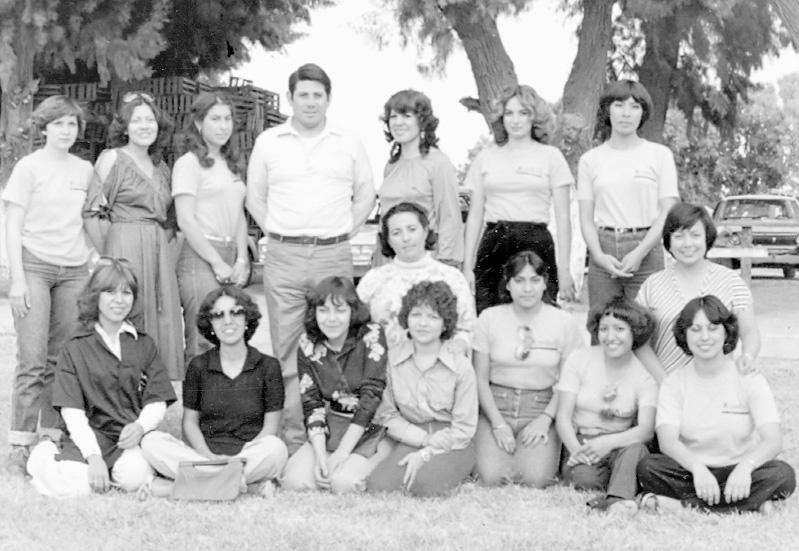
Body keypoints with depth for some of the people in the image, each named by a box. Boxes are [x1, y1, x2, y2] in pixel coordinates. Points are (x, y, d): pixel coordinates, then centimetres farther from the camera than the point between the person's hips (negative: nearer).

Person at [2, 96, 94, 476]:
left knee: (63, 359, 2)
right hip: (35, 264, -4)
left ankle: (54, 436, 10)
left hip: (74, 269, 4)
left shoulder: (85, 170, 12)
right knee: (33, 359, -9)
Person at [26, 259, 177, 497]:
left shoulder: (144, 345, 13)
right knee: (75, 485, -28)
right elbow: (72, 411, -3)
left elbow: (158, 401, 7)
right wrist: (93, 455, -17)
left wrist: (140, 426, -16)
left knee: (134, 478, -33)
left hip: (130, 435, 0)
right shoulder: (75, 349, 5)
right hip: (89, 436, 0)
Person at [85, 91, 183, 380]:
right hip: (125, 249, -6)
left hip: (161, 251, 6)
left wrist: (164, 244, 9)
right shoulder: (112, 159, -2)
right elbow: (90, 211, -7)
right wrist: (107, 256, -6)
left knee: (160, 327, 2)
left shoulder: (161, 167, 16)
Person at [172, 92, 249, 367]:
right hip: (200, 258, -7)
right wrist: (217, 263, -10)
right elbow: (186, 221, -9)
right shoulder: (189, 163, -3)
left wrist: (241, 260, 3)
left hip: (231, 262, 7)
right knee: (203, 346, -11)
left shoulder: (231, 164, 19)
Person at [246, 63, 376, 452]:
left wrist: (340, 233, 6)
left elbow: (365, 196, 14)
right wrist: (277, 235, 5)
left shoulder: (349, 144, 9)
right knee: (286, 349, -1)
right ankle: (293, 437, 4)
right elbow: (255, 197, 14)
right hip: (283, 257, 0)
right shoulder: (268, 143, 8)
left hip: (334, 256, 0)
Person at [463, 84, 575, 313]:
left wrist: (564, 268, -2)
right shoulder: (485, 157, 12)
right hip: (493, 245, 2)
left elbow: (563, 217, 5)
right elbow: (475, 215, 14)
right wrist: (467, 265, 6)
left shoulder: (551, 156, 7)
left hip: (536, 244, -1)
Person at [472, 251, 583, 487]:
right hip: (496, 407, 0)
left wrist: (545, 419, -10)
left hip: (542, 408, 0)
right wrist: (498, 423, -7)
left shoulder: (563, 322, 1)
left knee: (536, 479, -23)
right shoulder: (489, 318, 1)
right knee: (491, 477, -22)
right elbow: (481, 379, 3)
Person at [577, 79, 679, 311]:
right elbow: (586, 218, 7)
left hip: (646, 250, -2)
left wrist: (639, 253, -12)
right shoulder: (590, 160, 10)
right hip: (604, 252, 2)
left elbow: (667, 213, 0)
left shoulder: (660, 155, 6)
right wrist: (599, 255, -10)